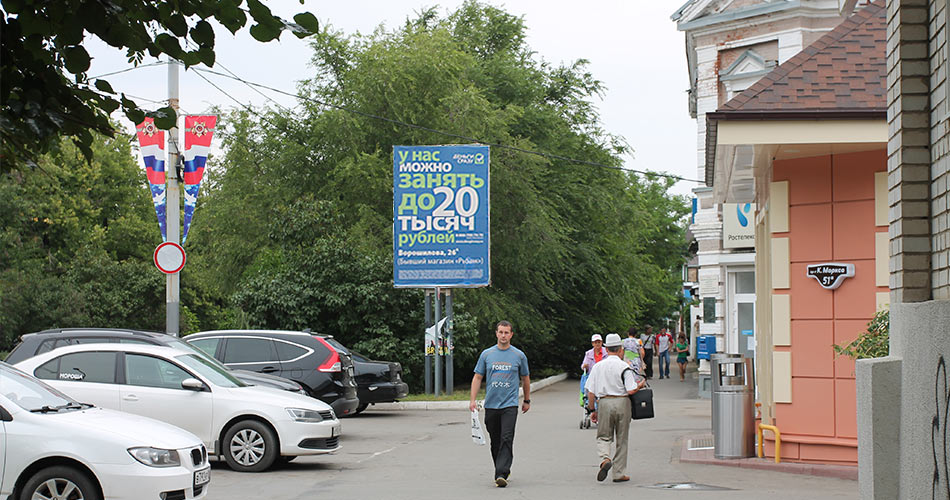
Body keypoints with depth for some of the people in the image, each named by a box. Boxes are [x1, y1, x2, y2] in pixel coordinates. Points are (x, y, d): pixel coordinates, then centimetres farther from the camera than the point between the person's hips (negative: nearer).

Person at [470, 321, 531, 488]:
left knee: (507, 439, -15)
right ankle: (502, 469, 26)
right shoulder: (487, 354, 6)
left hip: (510, 405, -3)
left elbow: (525, 379, 16)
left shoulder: (519, 355, 4)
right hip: (491, 405, 3)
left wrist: (527, 400, 19)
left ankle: (501, 474, -22)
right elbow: (478, 377, 8)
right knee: (495, 441, 9)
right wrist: (472, 399, -1)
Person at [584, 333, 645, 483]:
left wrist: (592, 410, 14)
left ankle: (605, 459, -20)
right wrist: (640, 385, 8)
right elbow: (631, 390, -12)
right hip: (622, 403, -2)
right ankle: (619, 473, 12)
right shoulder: (624, 367, -6)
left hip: (604, 403, 2)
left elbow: (590, 392, 5)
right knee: (621, 440, 8)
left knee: (603, 437, 10)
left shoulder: (597, 366, 5)